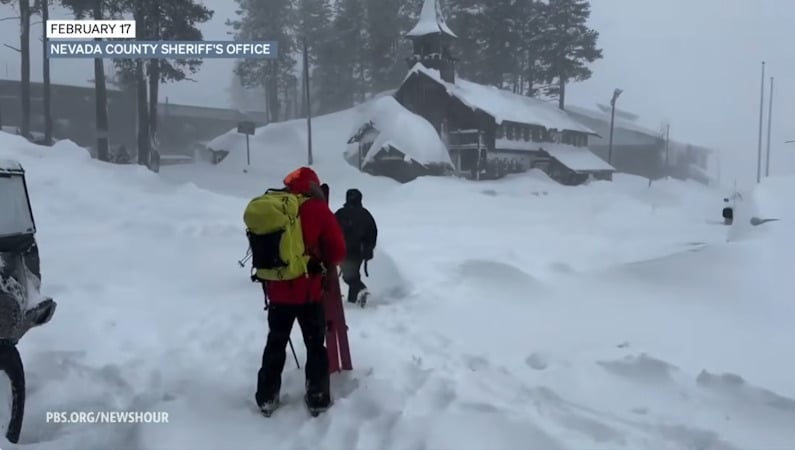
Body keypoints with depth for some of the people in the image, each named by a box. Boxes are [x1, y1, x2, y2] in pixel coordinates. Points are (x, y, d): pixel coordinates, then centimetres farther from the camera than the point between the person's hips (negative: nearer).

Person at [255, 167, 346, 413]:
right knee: (315, 344, 11)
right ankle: (318, 396, 15)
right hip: (309, 291, -4)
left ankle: (267, 396, 22)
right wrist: (323, 260, 10)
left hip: (277, 290, 4)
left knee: (276, 342, 17)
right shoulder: (318, 210, -10)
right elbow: (338, 251, -9)